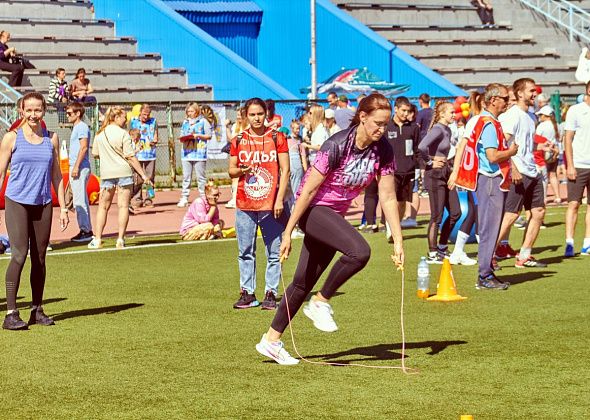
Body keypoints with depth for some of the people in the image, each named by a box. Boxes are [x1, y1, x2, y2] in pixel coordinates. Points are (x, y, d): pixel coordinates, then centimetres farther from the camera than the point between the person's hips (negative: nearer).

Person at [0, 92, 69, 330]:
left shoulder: (51, 139, 10)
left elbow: (56, 175, 16)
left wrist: (63, 207, 12)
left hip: (43, 204, 4)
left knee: (39, 258, 8)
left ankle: (37, 310, 18)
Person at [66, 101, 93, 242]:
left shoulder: (82, 127, -11)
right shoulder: (76, 127, 20)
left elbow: (84, 147, -20)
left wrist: (76, 167, -23)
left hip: (80, 168, -11)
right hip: (76, 168, 11)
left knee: (80, 201, -10)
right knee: (81, 200, 12)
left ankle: (85, 230, -9)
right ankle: (86, 230, 16)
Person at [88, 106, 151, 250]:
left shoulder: (100, 134, 5)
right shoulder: (123, 134, -9)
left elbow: (95, 154, 12)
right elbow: (131, 157, -11)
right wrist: (143, 174, -9)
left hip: (106, 173, 4)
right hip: (124, 172, -4)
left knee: (103, 206, 12)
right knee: (123, 206, 0)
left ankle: (97, 239, 9)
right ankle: (120, 239, -3)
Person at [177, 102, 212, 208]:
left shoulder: (203, 121, 3)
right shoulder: (185, 122, 17)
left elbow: (209, 136, 2)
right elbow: (181, 136, 19)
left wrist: (198, 135, -12)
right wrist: (183, 138, -4)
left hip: (199, 152, -4)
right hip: (187, 153, 4)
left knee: (201, 177, -1)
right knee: (186, 177, 2)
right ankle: (184, 198, 3)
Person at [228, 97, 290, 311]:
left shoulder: (277, 138, 2)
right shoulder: (238, 141, 8)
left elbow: (285, 170, 0)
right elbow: (231, 170, 13)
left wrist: (280, 199, -8)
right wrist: (242, 170, -11)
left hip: (271, 204, -2)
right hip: (244, 205, 2)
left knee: (274, 252, 0)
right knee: (245, 252, 5)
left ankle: (270, 293, 5)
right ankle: (247, 293, 12)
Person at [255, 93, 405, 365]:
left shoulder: (383, 151, -8)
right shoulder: (337, 145, -25)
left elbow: (388, 197, -2)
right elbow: (309, 190, -20)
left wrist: (398, 241, -6)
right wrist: (288, 232, -17)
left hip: (335, 215, 7)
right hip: (312, 209, -7)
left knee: (304, 282, 9)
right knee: (359, 251, -28)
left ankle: (271, 340, 19)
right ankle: (321, 303, -9)